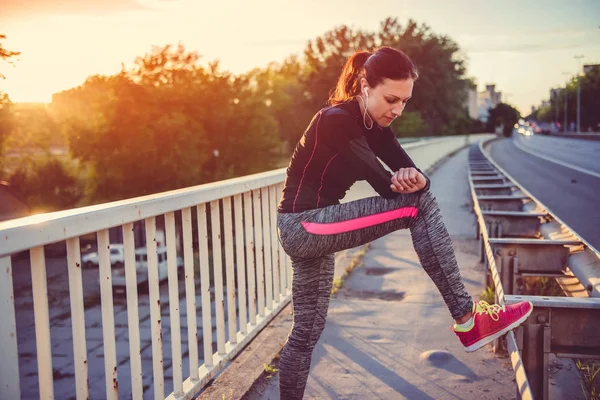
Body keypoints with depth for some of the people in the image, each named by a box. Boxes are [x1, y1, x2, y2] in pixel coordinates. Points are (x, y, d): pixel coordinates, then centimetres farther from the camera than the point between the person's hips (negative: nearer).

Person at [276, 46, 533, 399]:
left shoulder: (374, 126, 8)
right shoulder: (337, 120, -19)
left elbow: (410, 172, -2)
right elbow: (385, 185, -21)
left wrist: (415, 179, -24)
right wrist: (408, 184, -2)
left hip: (313, 230, 9)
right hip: (303, 226, -9)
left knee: (308, 329, 15)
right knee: (419, 204, -16)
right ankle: (468, 320, -13)